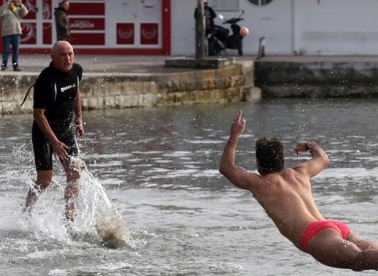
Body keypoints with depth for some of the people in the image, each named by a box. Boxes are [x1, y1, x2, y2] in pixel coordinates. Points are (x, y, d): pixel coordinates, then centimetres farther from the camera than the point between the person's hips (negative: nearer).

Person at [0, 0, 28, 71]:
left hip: (16, 33, 3)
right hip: (7, 33, -3)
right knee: (6, 50, -4)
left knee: (16, 50, 3)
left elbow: (25, 12, 3)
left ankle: (15, 66, 6)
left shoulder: (18, 10, 15)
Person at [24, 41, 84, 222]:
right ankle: (26, 213, 18)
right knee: (44, 180, -4)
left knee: (75, 172, -5)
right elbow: (38, 114, -23)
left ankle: (69, 217, 1)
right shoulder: (46, 80, -26)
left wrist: (79, 119, 16)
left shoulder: (76, 71, -3)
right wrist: (55, 142, -26)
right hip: (44, 132, -6)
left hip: (66, 129, 6)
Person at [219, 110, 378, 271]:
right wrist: (310, 146, 74)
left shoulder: (260, 184, 16)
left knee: (358, 259, -32)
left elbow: (225, 167, 32)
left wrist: (235, 135, 39)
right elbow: (323, 159, 53)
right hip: (338, 228, 6)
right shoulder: (298, 173, 31)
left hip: (315, 235, -6)